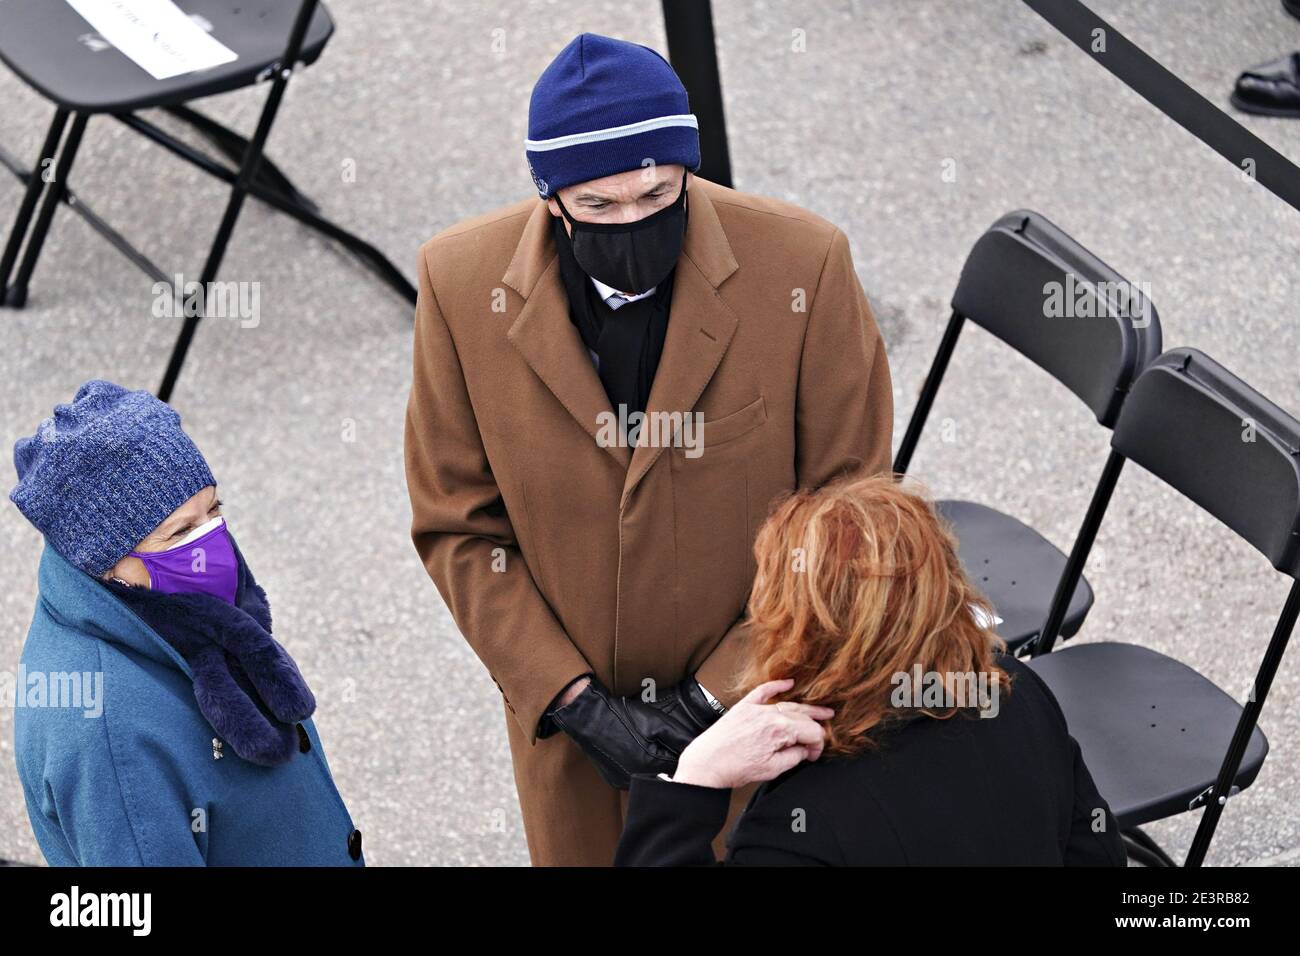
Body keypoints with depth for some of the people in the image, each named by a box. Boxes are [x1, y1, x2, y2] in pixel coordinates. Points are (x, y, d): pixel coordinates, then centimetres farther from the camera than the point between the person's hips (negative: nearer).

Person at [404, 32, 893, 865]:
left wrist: (720, 694, -14)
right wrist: (574, 701, -14)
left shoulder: (802, 265, -20)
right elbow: (457, 526, -6)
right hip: (566, 717, 1)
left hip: (758, 704, -1)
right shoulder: (463, 283, -15)